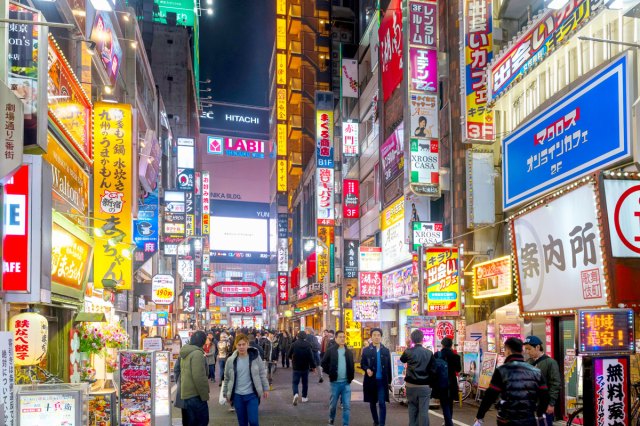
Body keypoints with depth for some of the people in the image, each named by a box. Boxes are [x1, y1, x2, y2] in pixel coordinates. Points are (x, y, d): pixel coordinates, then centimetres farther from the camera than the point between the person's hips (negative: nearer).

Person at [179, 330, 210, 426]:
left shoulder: (185, 353, 12)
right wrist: (205, 395, -15)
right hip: (195, 394, -9)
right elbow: (199, 377, -22)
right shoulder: (197, 353, -17)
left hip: (187, 393, 9)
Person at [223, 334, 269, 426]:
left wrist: (266, 389, 3)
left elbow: (262, 374, 2)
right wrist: (226, 394, 9)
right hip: (237, 396, 2)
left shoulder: (255, 357, -6)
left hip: (252, 395, -1)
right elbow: (227, 378, 6)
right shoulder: (231, 360, -4)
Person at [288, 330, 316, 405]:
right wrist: (313, 366, -4)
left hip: (296, 367, -1)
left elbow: (289, 355, -1)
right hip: (305, 367, 1)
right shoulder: (308, 345, -11)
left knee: (295, 382, 4)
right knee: (305, 382, 16)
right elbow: (311, 357, -13)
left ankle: (296, 394, -21)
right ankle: (304, 397, 21)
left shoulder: (294, 344, -10)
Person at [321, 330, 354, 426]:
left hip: (346, 383, 2)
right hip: (335, 382, -2)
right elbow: (324, 363, 0)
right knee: (333, 404, 12)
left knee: (347, 406, -2)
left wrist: (351, 376, 3)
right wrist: (330, 373, -6)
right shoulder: (330, 350, -4)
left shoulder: (349, 352, 6)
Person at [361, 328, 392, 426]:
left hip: (382, 381, 0)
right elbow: (362, 364, 4)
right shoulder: (366, 350, 1)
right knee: (372, 403, 12)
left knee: (382, 403, -8)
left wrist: (389, 380, 4)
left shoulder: (386, 350, 5)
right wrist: (367, 369, -18)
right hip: (371, 380, 1)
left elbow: (389, 366, 7)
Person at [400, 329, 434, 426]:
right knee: (423, 411, -1)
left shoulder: (408, 352, -7)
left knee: (412, 409, 12)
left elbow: (402, 360, 16)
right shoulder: (429, 353, -7)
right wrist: (431, 384, 10)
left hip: (411, 385, 1)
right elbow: (432, 370, -1)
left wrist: (407, 347, 18)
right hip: (425, 386, -1)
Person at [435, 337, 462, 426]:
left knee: (444, 404, -1)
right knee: (449, 403, 18)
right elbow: (459, 369, 6)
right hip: (451, 383, 2)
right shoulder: (455, 356, -6)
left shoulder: (437, 355, -8)